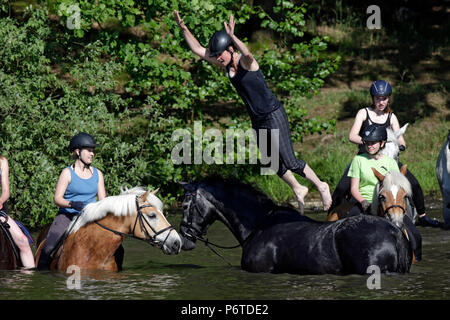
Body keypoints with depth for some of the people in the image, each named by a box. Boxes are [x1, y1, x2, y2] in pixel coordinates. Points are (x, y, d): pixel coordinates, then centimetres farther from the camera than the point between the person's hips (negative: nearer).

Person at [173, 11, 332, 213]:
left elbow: (247, 53, -44)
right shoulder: (225, 64, 2)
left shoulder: (245, 61, -18)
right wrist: (184, 29, -7)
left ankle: (321, 186, 11)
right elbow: (198, 50, 3)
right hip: (257, 121, 8)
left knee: (290, 163, -8)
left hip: (274, 115, -8)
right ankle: (298, 190, 35)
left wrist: (232, 36, -57)